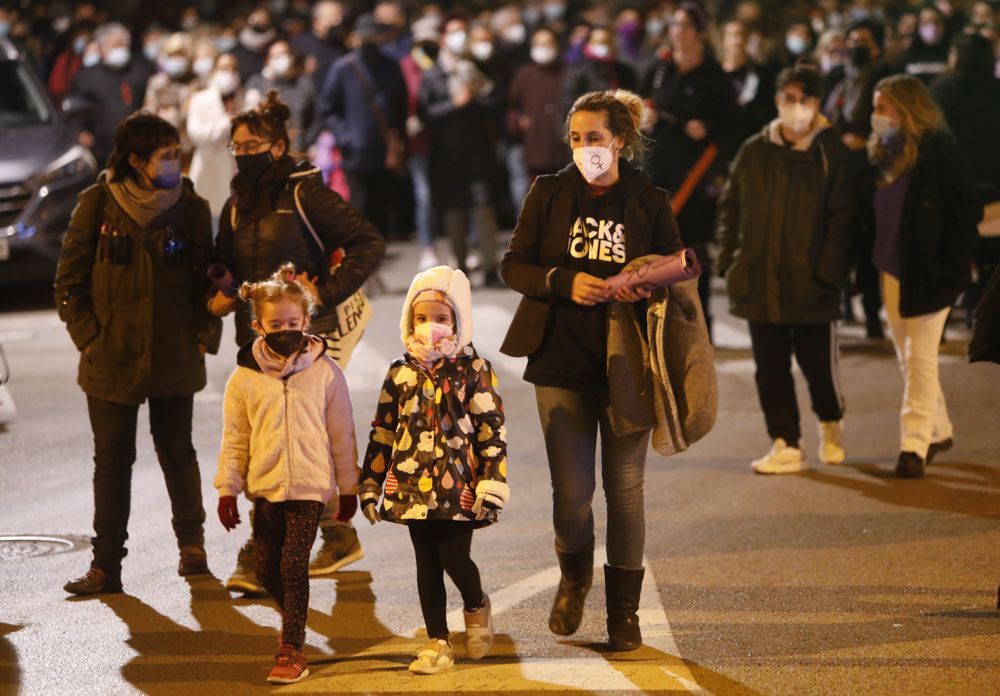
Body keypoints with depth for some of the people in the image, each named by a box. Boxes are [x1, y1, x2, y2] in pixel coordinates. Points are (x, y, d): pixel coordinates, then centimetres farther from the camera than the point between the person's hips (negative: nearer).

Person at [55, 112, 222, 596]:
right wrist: (88, 335, -6)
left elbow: (206, 279, 8)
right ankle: (106, 564, 7)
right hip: (111, 357, -1)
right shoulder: (98, 205, -4)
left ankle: (191, 543, 30)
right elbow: (69, 281, 1)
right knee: (112, 459, 3)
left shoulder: (190, 207, 0)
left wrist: (205, 335, -2)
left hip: (175, 356, 1)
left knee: (177, 452, 10)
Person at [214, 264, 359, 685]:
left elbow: (341, 435, 3)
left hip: (309, 485, -3)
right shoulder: (244, 378, 0)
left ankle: (292, 651, -3)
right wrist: (227, 489, 3)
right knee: (267, 568, 7)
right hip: (265, 487, 3)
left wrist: (348, 487, 6)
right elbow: (234, 440, 6)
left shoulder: (324, 372, -2)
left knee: (294, 565, -8)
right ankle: (293, 617, 35)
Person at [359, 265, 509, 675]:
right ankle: (438, 642, 16)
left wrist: (492, 481, -12)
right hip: (413, 485, 4)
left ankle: (476, 608, 26)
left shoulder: (473, 370, -3)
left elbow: (492, 430, -5)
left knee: (454, 560, -6)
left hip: (459, 487, -4)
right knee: (427, 565, 7)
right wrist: (370, 485, 11)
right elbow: (382, 433, 12)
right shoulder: (401, 373, 7)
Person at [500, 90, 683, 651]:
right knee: (571, 491, 0)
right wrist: (564, 282, -15)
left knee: (626, 487, 3)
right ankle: (575, 577, 31)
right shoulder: (550, 194, 3)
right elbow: (514, 265, 3)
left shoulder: (649, 202, 2)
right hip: (562, 363, 0)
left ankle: (624, 608, 17)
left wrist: (643, 288, -15)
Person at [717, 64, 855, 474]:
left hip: (811, 283, -3)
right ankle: (786, 446, 12)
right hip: (760, 282, 3)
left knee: (818, 364, 3)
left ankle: (830, 425, 32)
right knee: (771, 368, 4)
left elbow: (842, 216, -6)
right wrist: (729, 261, 3)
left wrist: (829, 270, -14)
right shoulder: (754, 152, 7)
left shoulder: (831, 153, -3)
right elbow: (730, 208, 13)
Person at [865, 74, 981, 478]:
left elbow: (966, 211, -12)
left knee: (920, 359, -6)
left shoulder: (939, 151, -11)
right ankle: (937, 430, 27)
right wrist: (872, 263, 5)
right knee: (907, 358, 14)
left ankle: (914, 446, -5)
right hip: (892, 271, 7)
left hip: (926, 274, -7)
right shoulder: (884, 152, 10)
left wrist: (949, 268, -16)